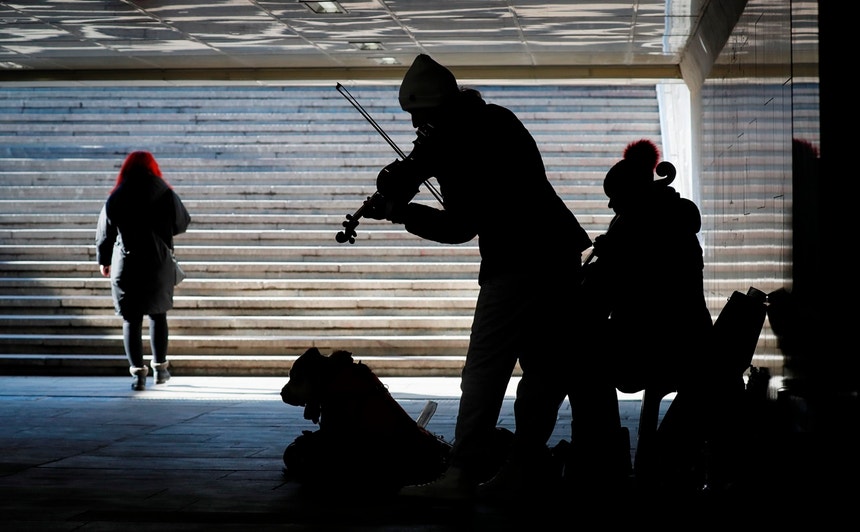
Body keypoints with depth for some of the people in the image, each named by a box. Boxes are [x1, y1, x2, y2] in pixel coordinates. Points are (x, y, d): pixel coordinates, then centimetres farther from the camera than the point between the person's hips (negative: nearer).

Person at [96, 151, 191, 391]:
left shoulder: (115, 200, -4)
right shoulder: (166, 196, -3)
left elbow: (104, 234, 1)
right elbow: (182, 224, 7)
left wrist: (104, 261, 16)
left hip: (126, 268, -1)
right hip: (160, 267, 1)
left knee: (131, 320, 4)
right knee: (158, 315, 17)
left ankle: (138, 371, -1)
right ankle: (160, 367, 19)